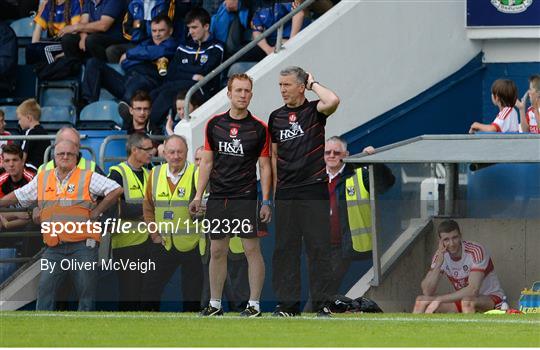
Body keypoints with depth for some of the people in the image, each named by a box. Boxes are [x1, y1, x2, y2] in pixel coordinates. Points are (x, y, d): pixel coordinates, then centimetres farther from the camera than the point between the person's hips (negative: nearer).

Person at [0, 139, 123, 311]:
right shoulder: (42, 179, 14)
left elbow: (116, 190, -3)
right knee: (45, 288, -8)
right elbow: (18, 196, 24)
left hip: (83, 245, -3)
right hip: (54, 248, 3)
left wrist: (96, 212, -6)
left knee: (86, 291, -1)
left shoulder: (88, 178, 2)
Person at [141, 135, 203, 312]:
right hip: (163, 244, 4)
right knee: (150, 287, 5)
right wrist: (154, 234, 7)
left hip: (191, 244, -4)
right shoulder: (155, 174, 4)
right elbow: (148, 207, 14)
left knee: (192, 295, 3)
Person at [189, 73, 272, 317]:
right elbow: (207, 162, 12)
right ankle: (215, 304, 14)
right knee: (217, 251, 7)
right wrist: (198, 196, 7)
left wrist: (266, 202, -6)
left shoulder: (259, 128, -2)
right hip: (217, 197, 3)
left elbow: (264, 167, 0)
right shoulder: (214, 124, 7)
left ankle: (254, 304, 0)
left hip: (245, 198, -3)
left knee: (252, 249, -5)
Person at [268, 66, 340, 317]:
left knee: (319, 247, -3)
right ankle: (288, 303, 8)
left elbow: (333, 101, -23)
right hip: (286, 192, 4)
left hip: (314, 190, -4)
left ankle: (321, 302, 0)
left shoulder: (314, 111, 0)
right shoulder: (276, 117, 13)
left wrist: (313, 84, -6)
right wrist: (273, 190, 11)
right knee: (285, 247, 4)